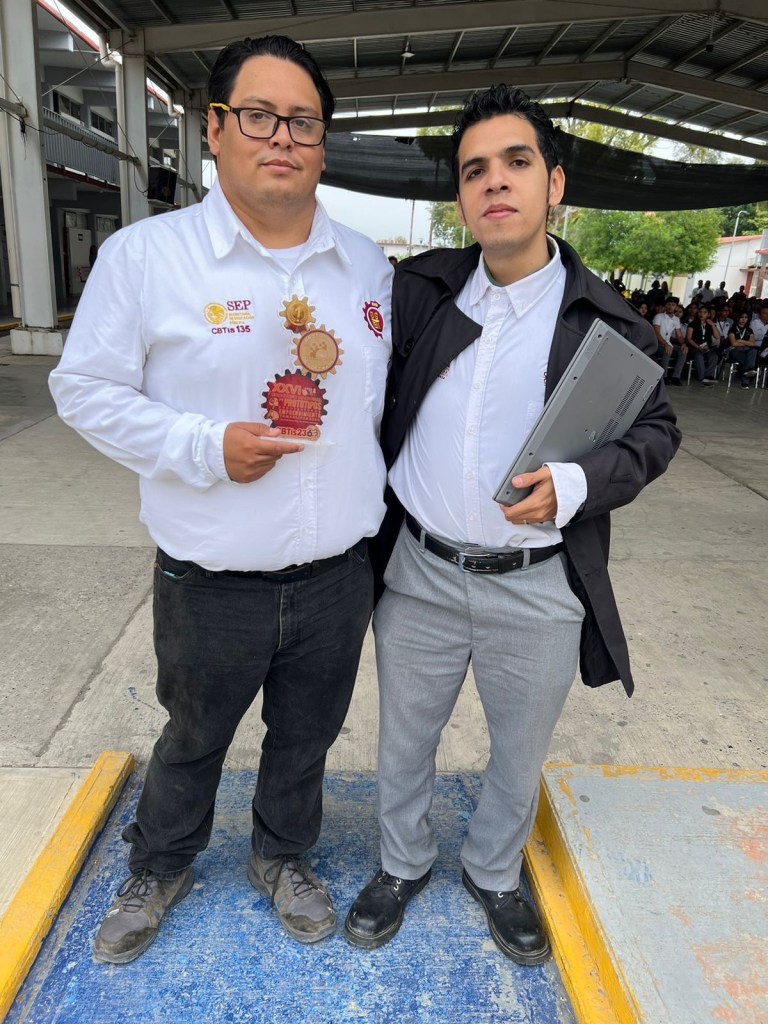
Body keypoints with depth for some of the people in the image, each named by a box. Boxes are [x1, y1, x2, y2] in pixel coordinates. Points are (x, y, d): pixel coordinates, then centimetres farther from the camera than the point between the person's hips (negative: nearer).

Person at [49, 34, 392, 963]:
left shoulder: (367, 266, 3)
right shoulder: (145, 254, -10)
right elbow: (86, 389, -6)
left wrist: (377, 502, 10)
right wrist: (208, 448, -18)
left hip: (337, 575, 3)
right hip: (209, 582, -3)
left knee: (306, 738, 23)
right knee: (193, 739, 22)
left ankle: (283, 858, 53)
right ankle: (159, 869, 53)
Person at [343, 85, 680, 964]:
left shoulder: (606, 322, -6)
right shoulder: (419, 289, -1)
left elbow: (654, 431, 1)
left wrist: (577, 484, -17)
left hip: (538, 590, -1)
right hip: (417, 573, 2)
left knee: (520, 757, 20)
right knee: (404, 742, 20)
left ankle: (493, 874, 50)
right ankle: (402, 865, 49)